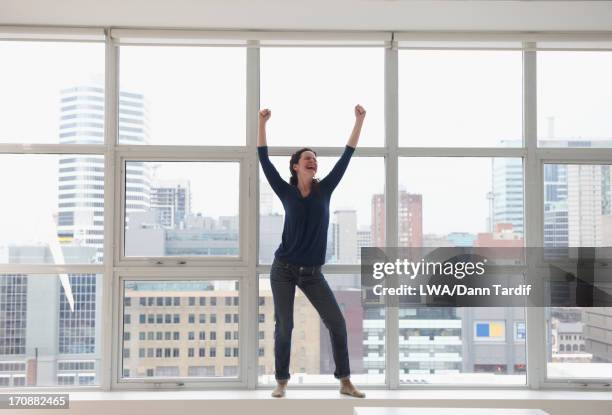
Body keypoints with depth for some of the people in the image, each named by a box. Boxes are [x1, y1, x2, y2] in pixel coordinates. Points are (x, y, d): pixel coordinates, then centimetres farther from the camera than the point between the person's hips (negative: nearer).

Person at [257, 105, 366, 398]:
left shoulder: (324, 189, 4)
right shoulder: (286, 192, -1)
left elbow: (346, 158, 3)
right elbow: (264, 160, -4)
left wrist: (359, 121, 2)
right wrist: (262, 123, -6)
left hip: (312, 273, 2)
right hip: (284, 270, -2)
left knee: (337, 323, -2)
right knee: (284, 327, 2)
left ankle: (345, 382, 9)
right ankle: (281, 382, 18)